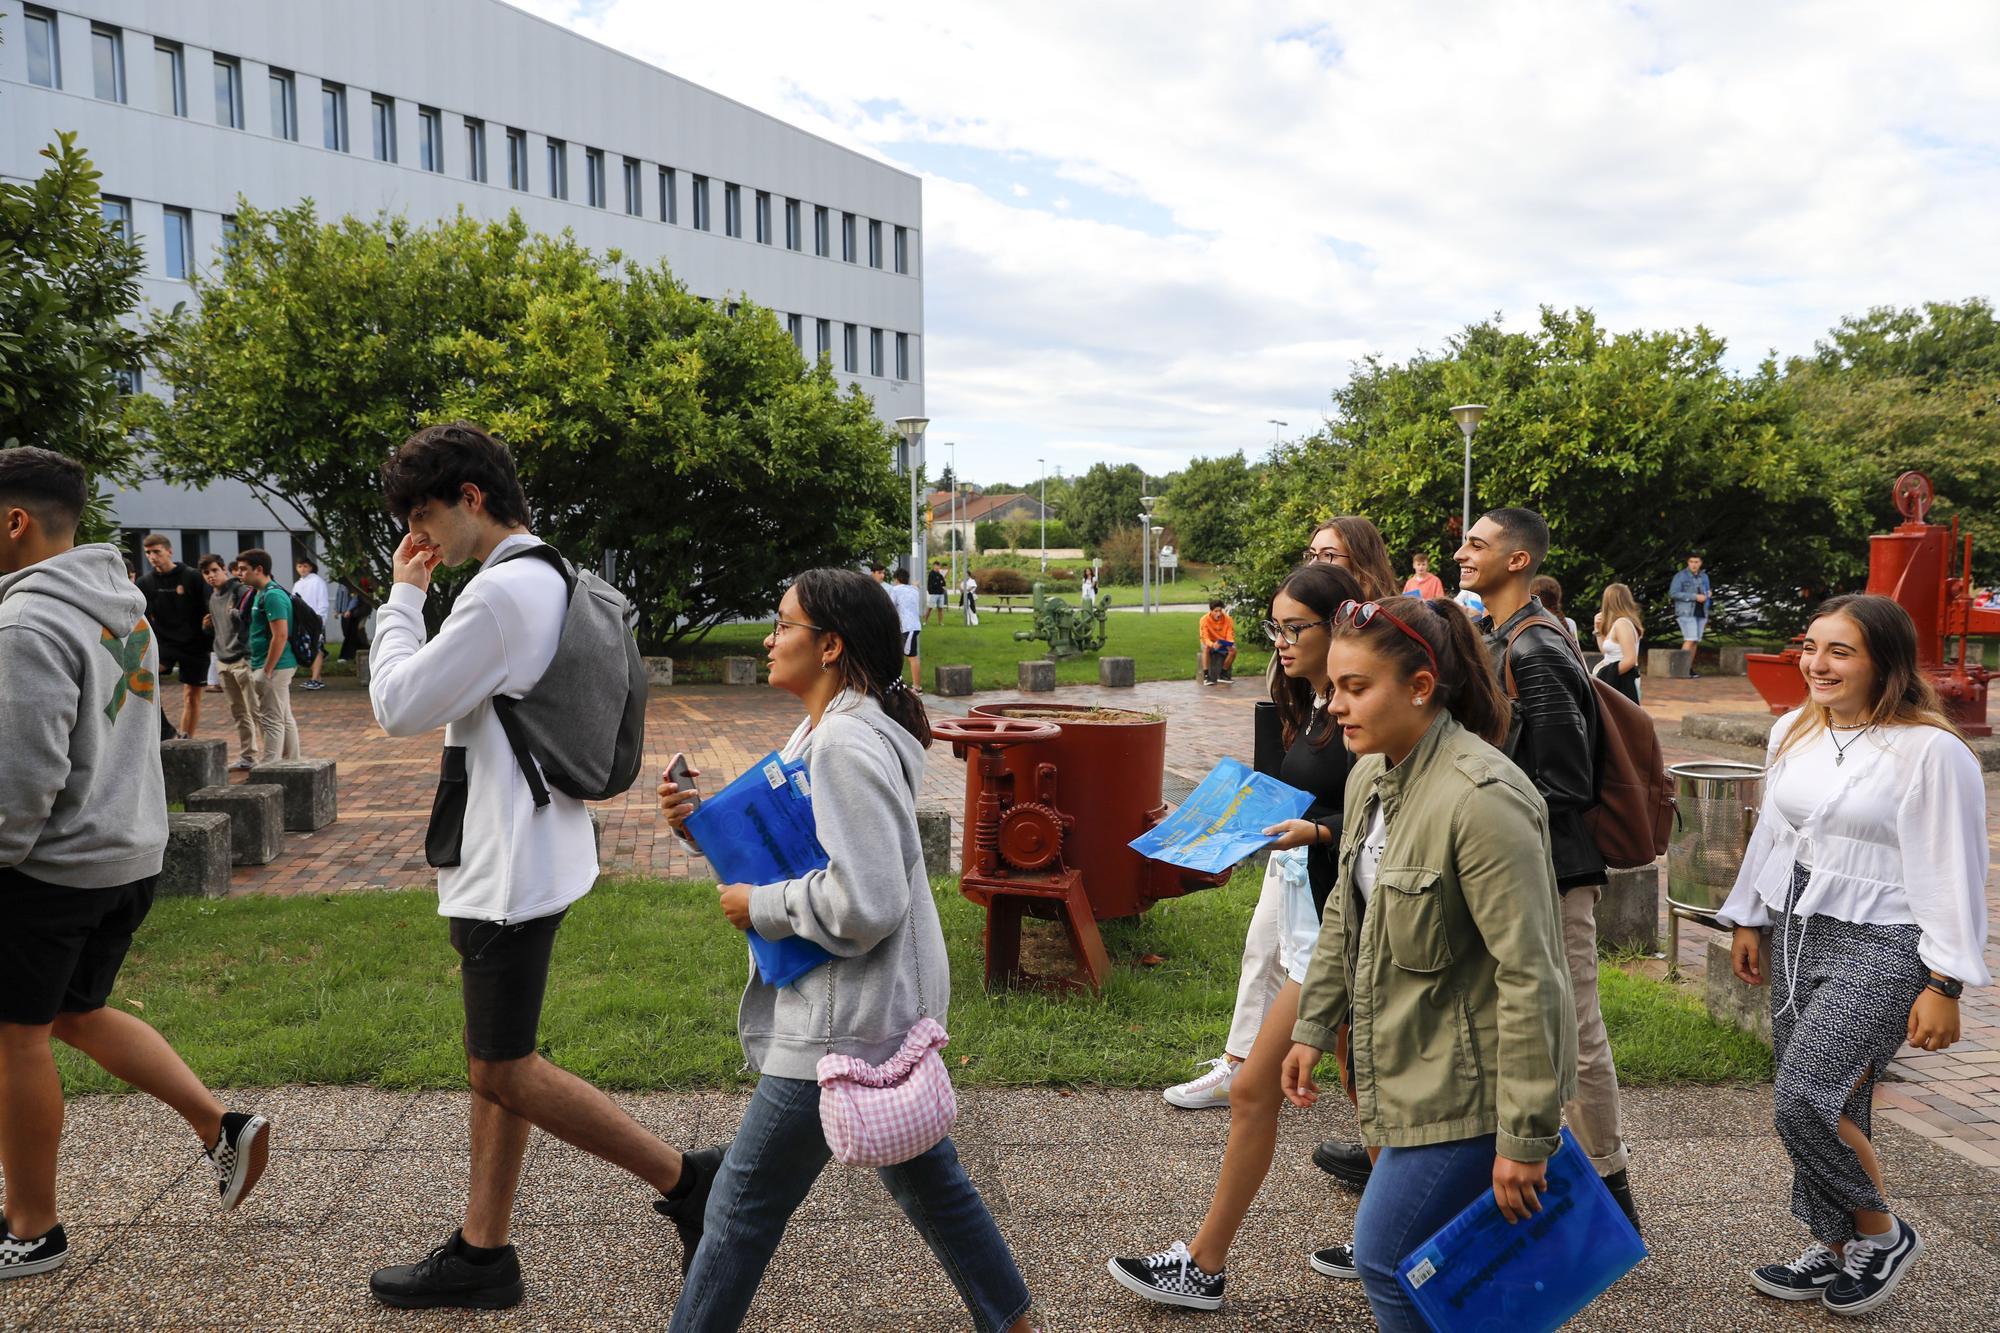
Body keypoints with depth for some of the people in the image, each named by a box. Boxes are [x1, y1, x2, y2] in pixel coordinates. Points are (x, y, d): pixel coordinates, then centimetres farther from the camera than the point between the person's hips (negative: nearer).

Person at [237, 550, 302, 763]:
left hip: (274, 667, -10)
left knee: (272, 722, -7)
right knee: (285, 719, 14)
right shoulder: (260, 593, 15)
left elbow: (280, 636, -22)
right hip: (271, 666, 10)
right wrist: (261, 669, 19)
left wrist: (266, 671, -21)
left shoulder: (272, 595, -16)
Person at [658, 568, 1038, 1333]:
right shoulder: (824, 732, 11)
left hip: (843, 1025, -11)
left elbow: (863, 903, -28)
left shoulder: (846, 747, -22)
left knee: (743, 1206, 4)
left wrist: (759, 908, -15)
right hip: (886, 1011, 11)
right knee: (924, 1176, 21)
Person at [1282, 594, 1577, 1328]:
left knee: (1385, 1260, -2)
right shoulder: (1370, 775, 4)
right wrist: (1314, 1027, 17)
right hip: (1412, 1067, 8)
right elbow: (1346, 911, 17)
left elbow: (1529, 976, -25)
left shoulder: (1482, 799, -25)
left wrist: (1525, 1136, -21)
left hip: (1469, 1085, -8)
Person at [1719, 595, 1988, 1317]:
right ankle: (1833, 1250, 27)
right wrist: (1748, 921, 21)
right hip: (1797, 936, 7)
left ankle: (1883, 1234, 11)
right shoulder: (1793, 733, 7)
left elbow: (1953, 875, -13)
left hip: (1880, 947, -7)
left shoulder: (1931, 750, -13)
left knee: (1805, 1099, -14)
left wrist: (1944, 986, -14)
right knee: (1827, 1106, 12)